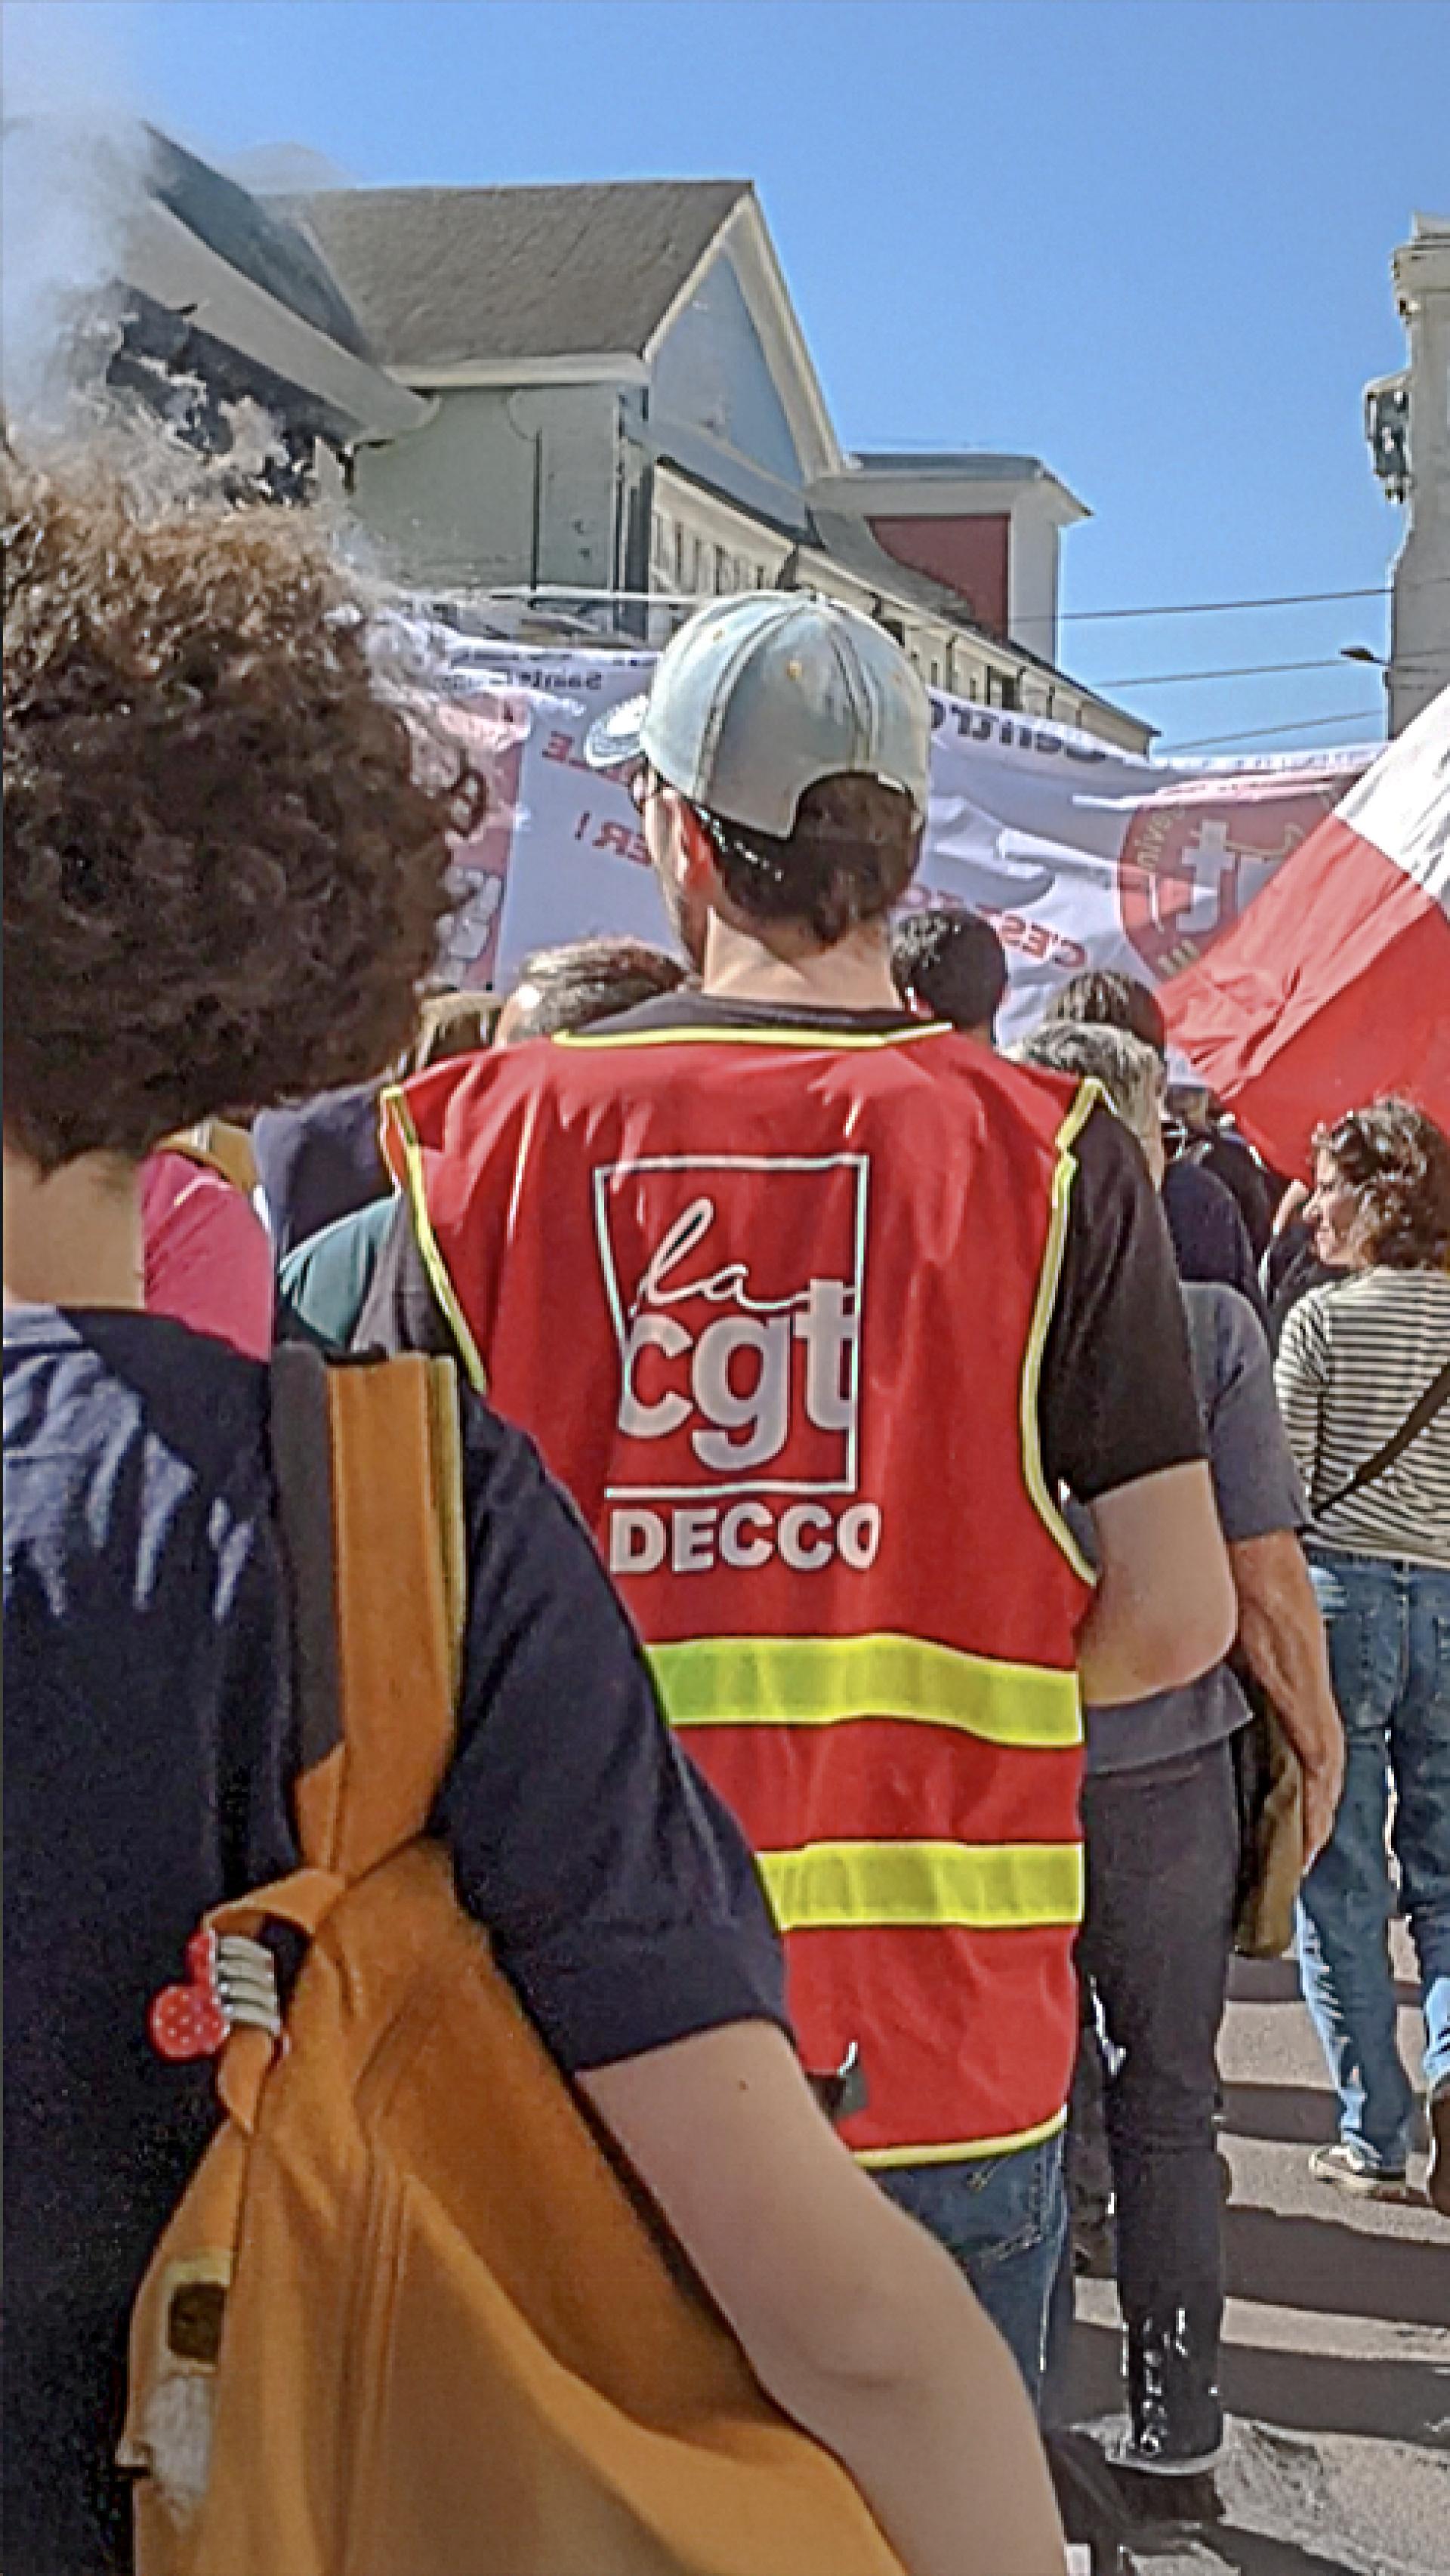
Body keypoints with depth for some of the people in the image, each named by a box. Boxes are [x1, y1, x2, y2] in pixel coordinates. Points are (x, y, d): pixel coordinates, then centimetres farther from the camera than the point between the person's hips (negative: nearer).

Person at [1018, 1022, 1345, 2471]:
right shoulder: (1206, 1327, -12)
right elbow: (1263, 1582, -11)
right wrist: (1318, 1746, 4)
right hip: (1162, 1768, -1)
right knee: (1168, 2104, 15)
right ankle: (1171, 2411, 24)